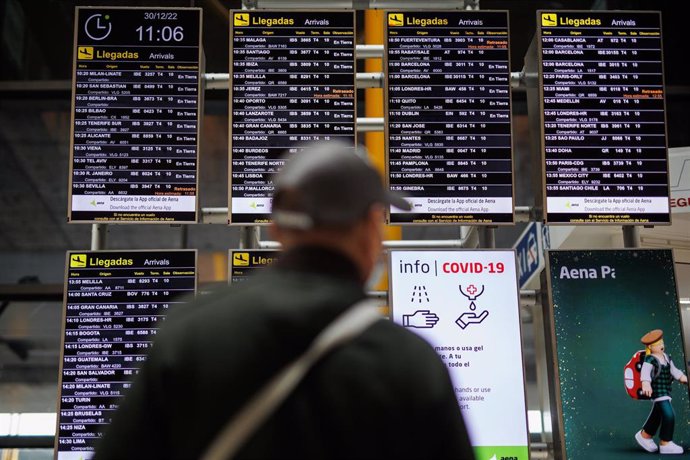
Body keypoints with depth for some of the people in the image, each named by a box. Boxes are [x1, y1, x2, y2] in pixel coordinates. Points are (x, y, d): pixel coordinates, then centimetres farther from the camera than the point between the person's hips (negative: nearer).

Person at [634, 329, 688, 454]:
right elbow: (645, 372, -35)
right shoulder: (650, 360, -18)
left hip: (666, 391, 9)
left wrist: (682, 377, 7)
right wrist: (646, 384, -52)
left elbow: (674, 370, 19)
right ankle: (665, 444, -6)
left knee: (657, 415, 22)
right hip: (657, 391, -9)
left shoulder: (666, 357, 9)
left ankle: (645, 435, 42)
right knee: (669, 415, -16)